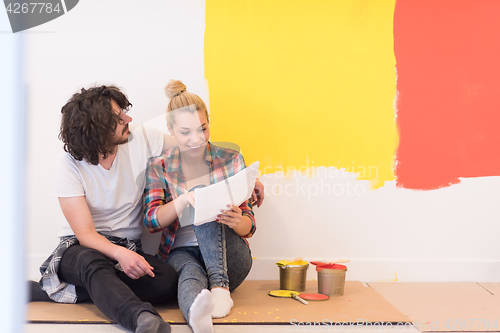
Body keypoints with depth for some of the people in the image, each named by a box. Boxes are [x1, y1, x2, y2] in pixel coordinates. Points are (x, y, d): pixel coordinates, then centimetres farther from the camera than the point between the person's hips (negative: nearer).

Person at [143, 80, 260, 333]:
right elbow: (151, 222, -8)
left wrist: (236, 221, -25)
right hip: (180, 253, 0)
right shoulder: (158, 167, 3)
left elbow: (249, 225, 1)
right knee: (191, 273, -37)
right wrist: (185, 199, -28)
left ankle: (220, 285, -39)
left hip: (228, 256, 1)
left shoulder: (230, 160, 2)